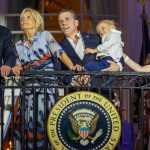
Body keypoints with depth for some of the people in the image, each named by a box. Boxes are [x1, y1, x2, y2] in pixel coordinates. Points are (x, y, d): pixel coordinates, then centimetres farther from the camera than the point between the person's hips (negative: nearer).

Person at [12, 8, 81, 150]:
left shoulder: (45, 35, 6)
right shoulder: (19, 45, 19)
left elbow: (59, 52, -6)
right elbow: (19, 65, 17)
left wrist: (71, 66, -23)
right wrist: (15, 69, -7)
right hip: (28, 88, 4)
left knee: (43, 121, -12)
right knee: (27, 122, -2)